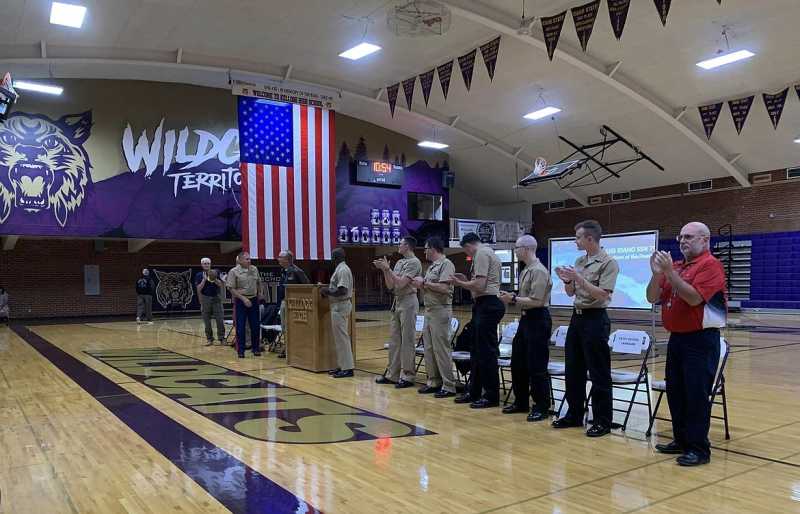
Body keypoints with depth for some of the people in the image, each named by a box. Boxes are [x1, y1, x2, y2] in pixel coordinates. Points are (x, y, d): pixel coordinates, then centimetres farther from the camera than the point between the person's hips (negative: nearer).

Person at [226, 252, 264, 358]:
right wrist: (244, 298, -16)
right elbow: (231, 288, -12)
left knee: (255, 326, 7)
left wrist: (260, 293, 12)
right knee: (241, 327, 0)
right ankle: (240, 351, 8)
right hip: (240, 301, -4)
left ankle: (256, 349, 19)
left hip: (254, 300, 4)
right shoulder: (234, 272, -9)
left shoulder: (254, 269, 7)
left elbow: (258, 282, 22)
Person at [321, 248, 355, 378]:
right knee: (339, 338, 13)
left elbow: (342, 291, -24)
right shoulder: (340, 269, 15)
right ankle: (342, 366, 19)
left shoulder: (342, 270, -17)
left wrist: (327, 291, -13)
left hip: (340, 306, -11)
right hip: (338, 306, 11)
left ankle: (347, 368, -3)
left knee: (342, 338, -7)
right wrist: (327, 290, 11)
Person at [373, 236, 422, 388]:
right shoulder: (399, 263, 15)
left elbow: (401, 283, -18)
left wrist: (387, 268, -13)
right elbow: (390, 285, 13)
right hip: (397, 301, 9)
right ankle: (393, 374, 17)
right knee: (395, 340, 11)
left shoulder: (414, 262, -10)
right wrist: (384, 269, 2)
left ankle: (407, 376, 1)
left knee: (407, 340, -5)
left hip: (408, 302, -9)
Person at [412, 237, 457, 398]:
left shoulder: (446, 264, -10)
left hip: (440, 311, -9)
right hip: (429, 310, 9)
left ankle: (449, 386, -1)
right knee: (429, 348, 11)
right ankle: (434, 382, 19)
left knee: (441, 349, -7)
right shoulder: (432, 266, 18)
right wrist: (419, 284, 4)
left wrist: (424, 282, -12)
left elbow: (443, 288, -22)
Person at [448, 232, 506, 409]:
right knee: (477, 350, 14)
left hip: (487, 305, -11)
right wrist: (466, 280, 15)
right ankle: (474, 392, 23)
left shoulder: (481, 254, -11)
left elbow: (480, 285, -19)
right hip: (484, 305, 11)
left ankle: (491, 396, 3)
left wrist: (459, 283, -5)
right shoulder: (487, 252, 20)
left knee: (486, 351, -4)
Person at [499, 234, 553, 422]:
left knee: (536, 366, -3)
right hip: (526, 318, 10)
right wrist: (511, 299, 5)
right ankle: (520, 402, 26)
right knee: (517, 363, 15)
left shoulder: (539, 271, -16)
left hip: (538, 320, -10)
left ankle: (541, 407, 7)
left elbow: (536, 301, -22)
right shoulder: (525, 271, 14)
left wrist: (514, 299, -17)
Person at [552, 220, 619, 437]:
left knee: (599, 373, -1)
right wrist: (567, 280, -5)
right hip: (577, 317, 8)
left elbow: (602, 295, -19)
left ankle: (603, 421, 8)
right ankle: (574, 415, 24)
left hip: (595, 319, -8)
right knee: (572, 370, 12)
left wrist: (579, 279, -22)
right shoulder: (579, 261, 11)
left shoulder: (608, 263, -11)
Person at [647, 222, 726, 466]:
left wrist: (669, 272, -22)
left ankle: (699, 449, 5)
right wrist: (657, 273, -9)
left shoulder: (711, 265, -9)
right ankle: (682, 440, 24)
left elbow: (694, 297, -22)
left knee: (696, 394, -4)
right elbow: (652, 298, 6)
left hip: (701, 339, -7)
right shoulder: (675, 266, 11)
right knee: (675, 391, 13)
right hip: (676, 337, 8)